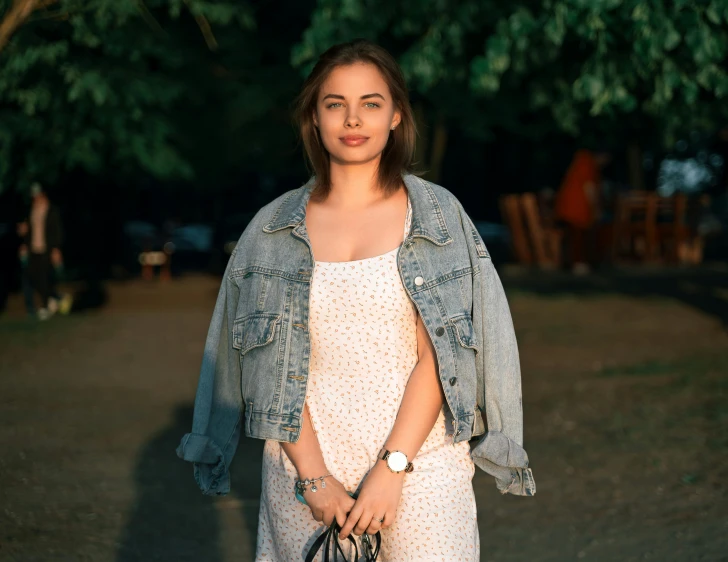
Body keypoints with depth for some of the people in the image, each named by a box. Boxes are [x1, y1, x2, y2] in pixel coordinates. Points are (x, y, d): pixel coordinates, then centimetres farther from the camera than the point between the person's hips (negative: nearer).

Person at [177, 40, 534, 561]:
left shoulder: (437, 215, 0)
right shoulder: (274, 229, 5)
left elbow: (436, 357, -6)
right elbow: (274, 370, 1)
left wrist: (392, 468, -14)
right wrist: (313, 475, -7)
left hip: (420, 467, -1)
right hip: (305, 467, 1)